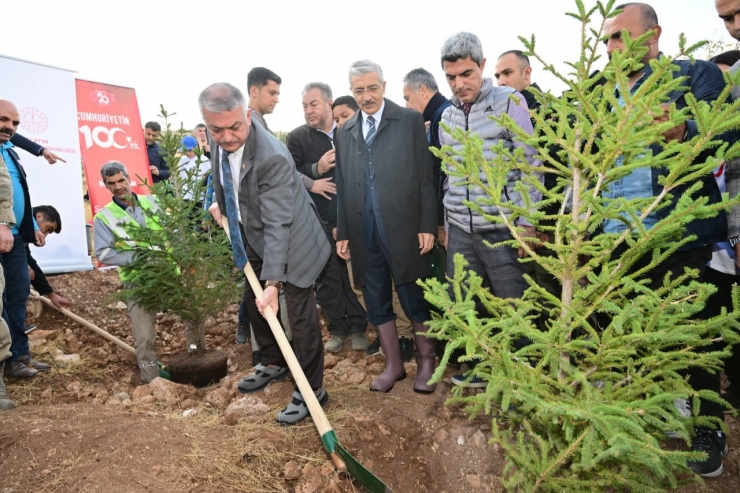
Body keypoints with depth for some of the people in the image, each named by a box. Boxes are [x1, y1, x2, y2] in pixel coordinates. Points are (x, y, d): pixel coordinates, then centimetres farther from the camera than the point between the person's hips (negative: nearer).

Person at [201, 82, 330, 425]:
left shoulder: (272, 158, -34)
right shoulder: (220, 141, -10)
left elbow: (277, 225, -35)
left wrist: (273, 282, -36)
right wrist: (220, 203, 10)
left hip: (289, 238, -8)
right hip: (251, 234, 9)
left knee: (300, 313, -4)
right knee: (254, 302, 20)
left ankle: (311, 390, 11)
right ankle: (273, 363, 41)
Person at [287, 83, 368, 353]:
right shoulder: (297, 137, 3)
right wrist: (317, 169, -19)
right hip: (319, 221, 0)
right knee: (328, 276, 8)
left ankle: (357, 327, 19)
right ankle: (337, 329, 21)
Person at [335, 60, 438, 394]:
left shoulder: (410, 121, 0)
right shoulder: (345, 131, 12)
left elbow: (426, 177, -3)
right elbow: (342, 186, 12)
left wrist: (427, 225, -8)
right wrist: (343, 232, 9)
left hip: (404, 229, -4)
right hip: (363, 232, 4)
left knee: (417, 301, 6)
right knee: (376, 302, 12)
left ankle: (426, 363, 25)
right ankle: (393, 365, 27)